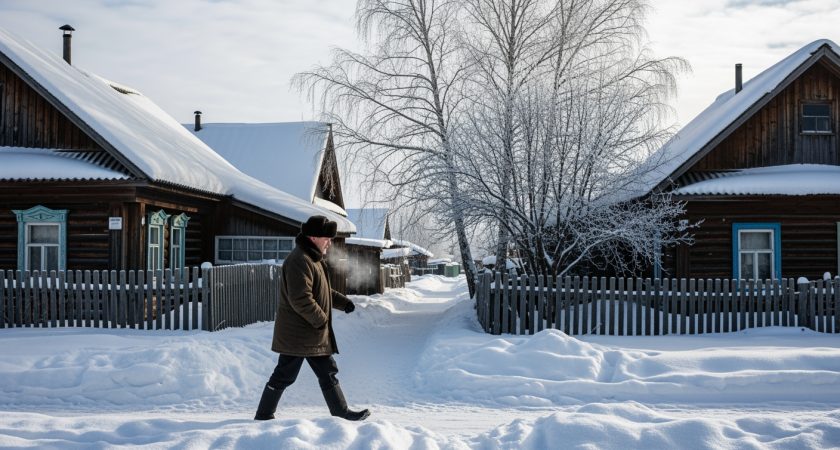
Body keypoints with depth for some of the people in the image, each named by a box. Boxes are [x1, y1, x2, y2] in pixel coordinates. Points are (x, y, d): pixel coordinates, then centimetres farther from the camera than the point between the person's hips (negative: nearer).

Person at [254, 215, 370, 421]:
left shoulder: (313, 258, 16)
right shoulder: (300, 260, -19)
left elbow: (323, 291, 27)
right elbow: (300, 299, -27)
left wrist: (342, 302, 13)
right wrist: (321, 320, -19)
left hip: (315, 334, 10)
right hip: (298, 334, -10)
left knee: (328, 373, 13)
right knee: (284, 375, -1)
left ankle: (341, 413, 20)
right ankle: (263, 415, 11)